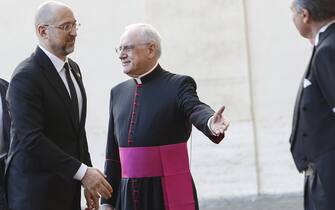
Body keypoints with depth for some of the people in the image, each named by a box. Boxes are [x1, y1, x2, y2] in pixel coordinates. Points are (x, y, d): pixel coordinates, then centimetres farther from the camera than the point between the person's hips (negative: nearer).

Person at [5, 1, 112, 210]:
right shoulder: (26, 76, -14)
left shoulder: (73, 69, 12)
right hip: (36, 192, -7)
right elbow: (31, 139, -22)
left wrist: (88, 180, 11)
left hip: (68, 189, 7)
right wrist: (83, 172, -23)